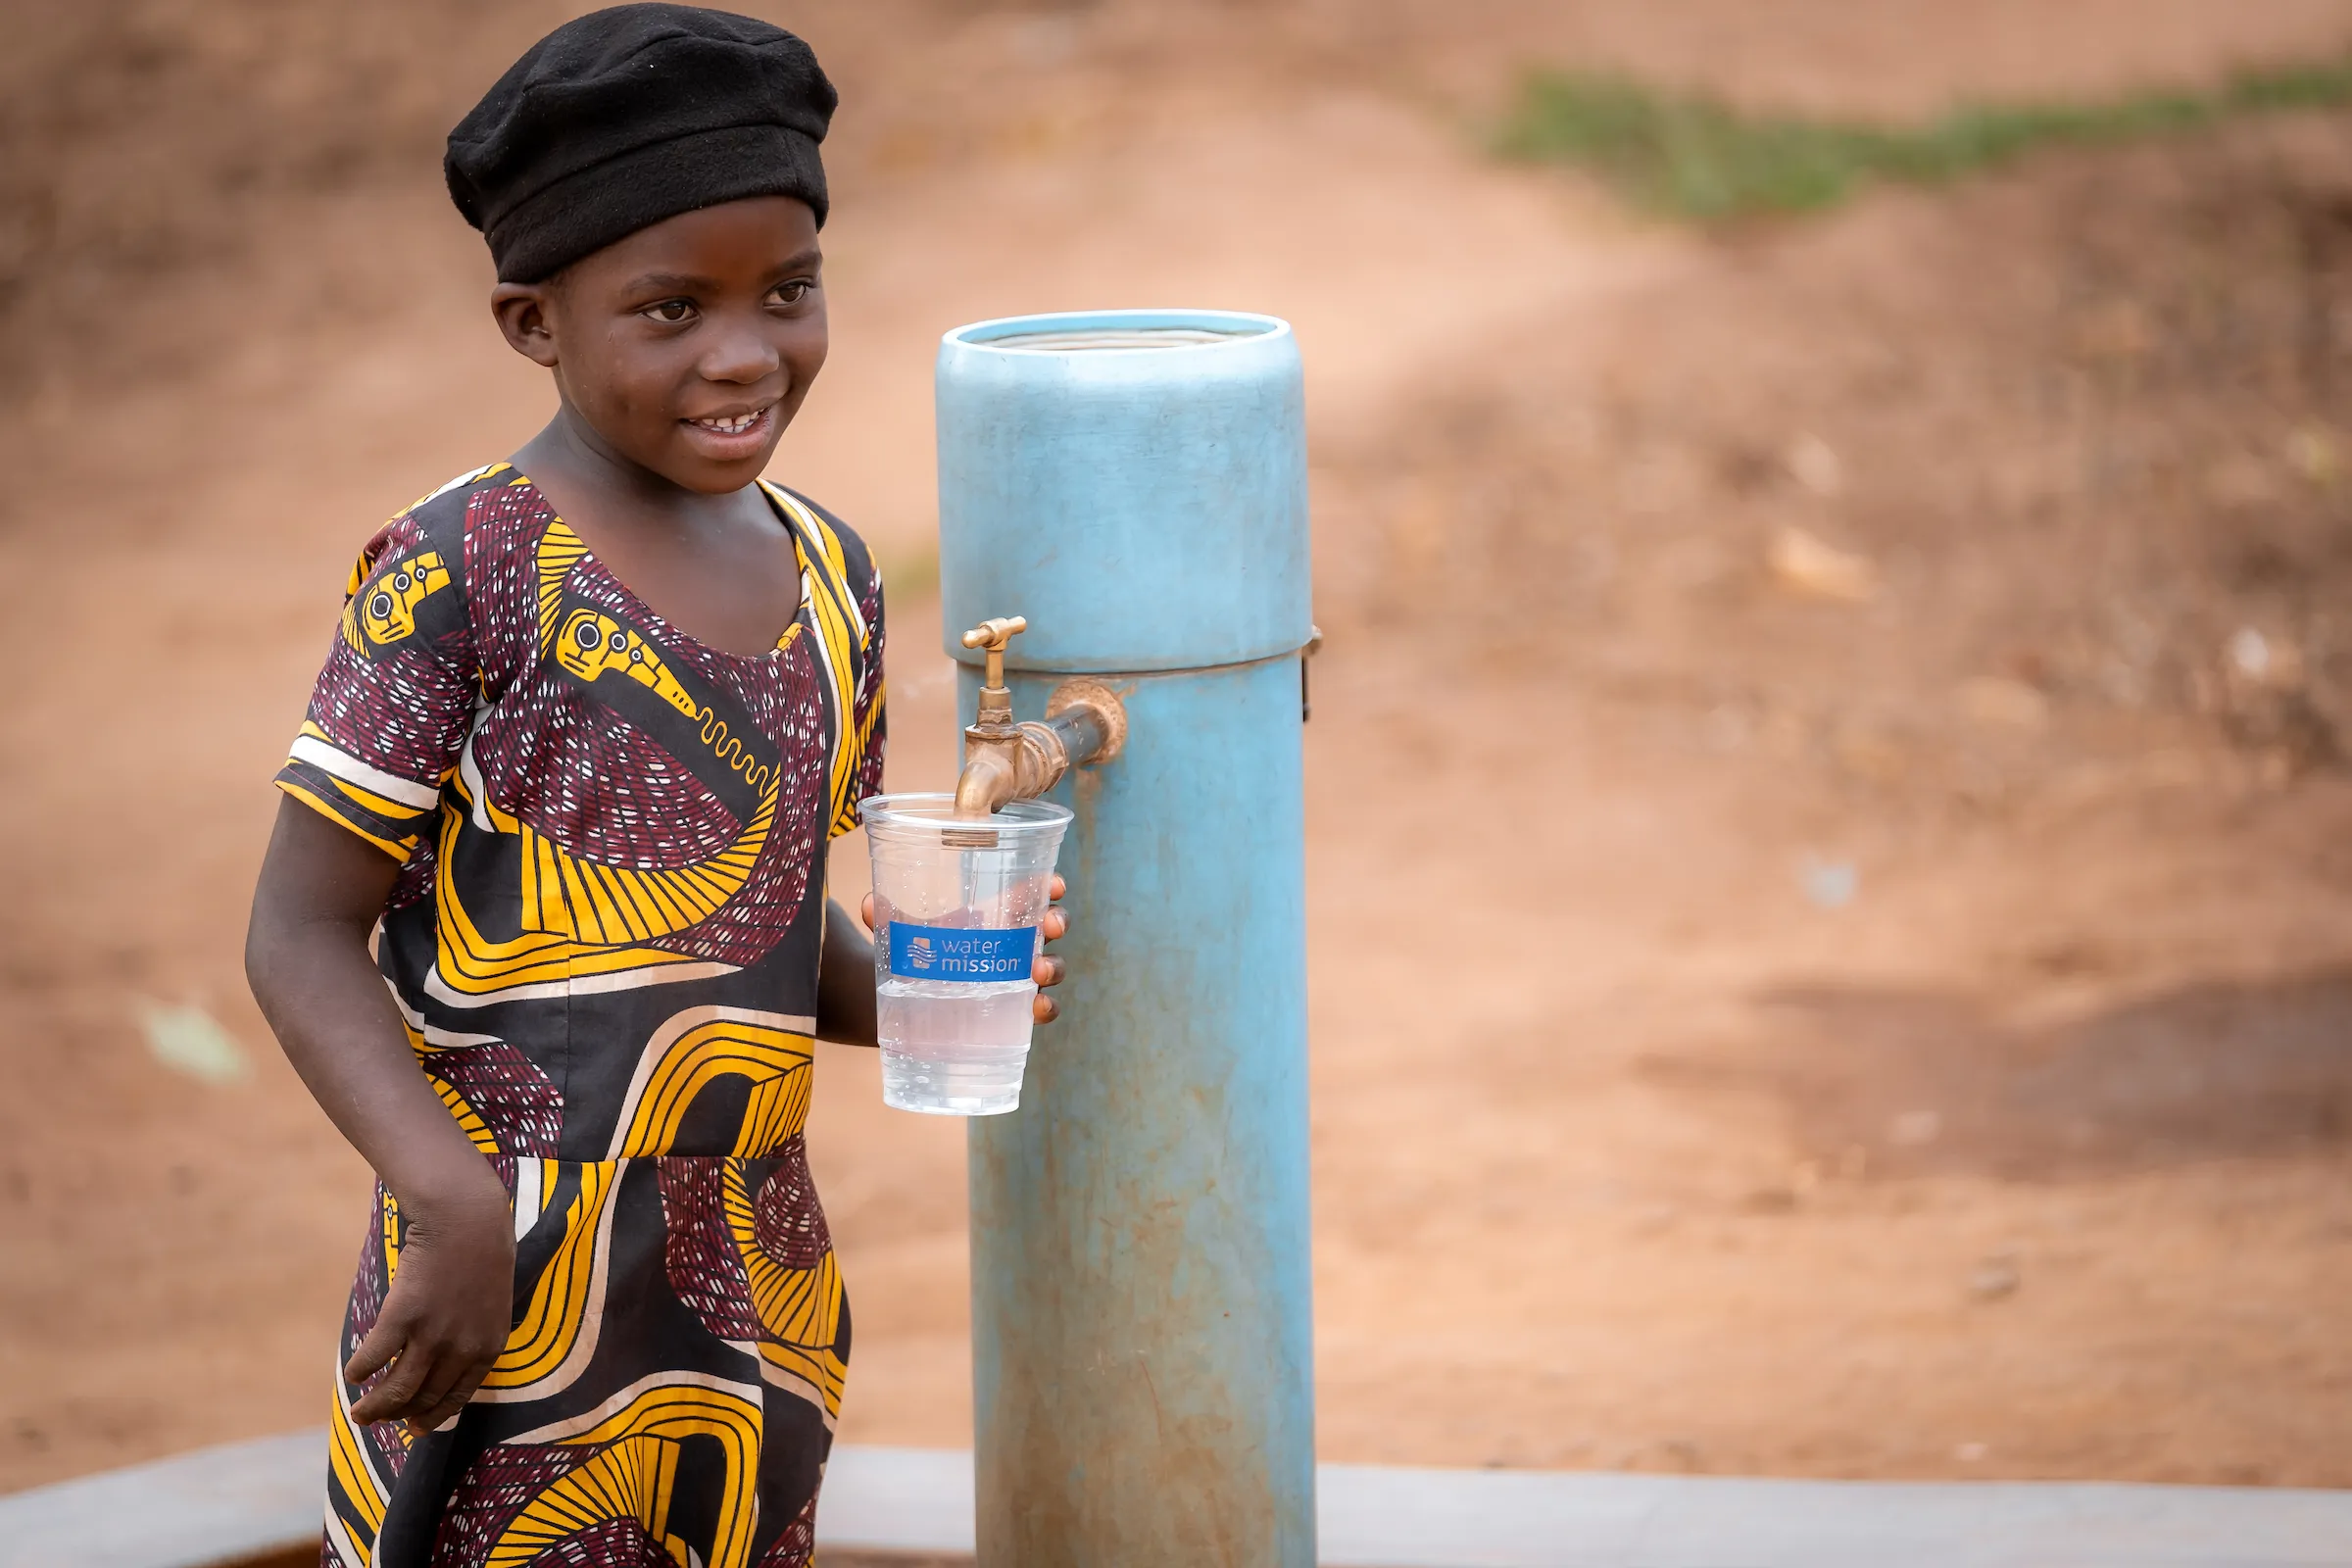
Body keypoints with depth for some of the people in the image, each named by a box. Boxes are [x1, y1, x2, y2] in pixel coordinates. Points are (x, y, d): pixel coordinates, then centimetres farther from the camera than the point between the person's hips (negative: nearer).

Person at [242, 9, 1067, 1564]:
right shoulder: (461, 571, -11)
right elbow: (304, 934, -11)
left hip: (760, 1287, 6)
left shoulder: (824, 575, 8)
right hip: (514, 1288, -6)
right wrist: (456, 1201, -23)